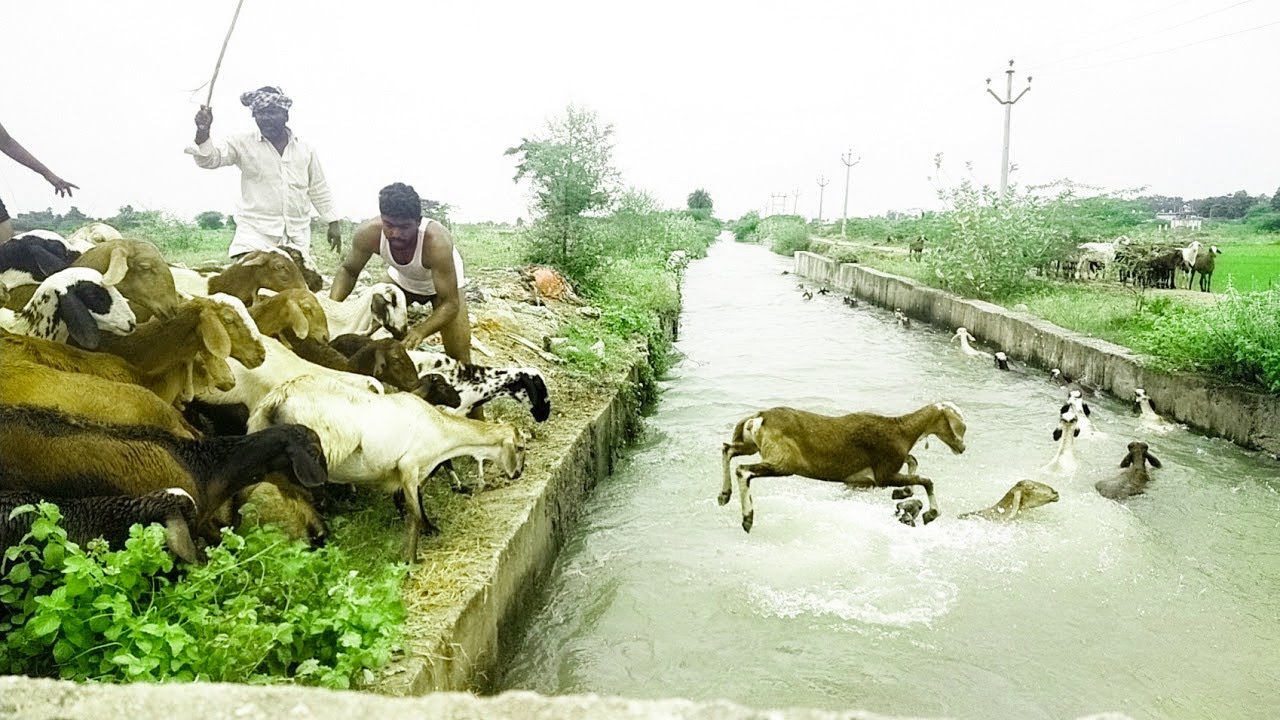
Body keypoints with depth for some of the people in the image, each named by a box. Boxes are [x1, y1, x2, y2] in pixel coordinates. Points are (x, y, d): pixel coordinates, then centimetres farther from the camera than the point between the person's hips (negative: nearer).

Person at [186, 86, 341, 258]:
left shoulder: (305, 150, 11)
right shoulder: (243, 143, 4)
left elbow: (319, 190, 17)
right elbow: (209, 159, -5)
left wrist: (333, 223, 15)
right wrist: (203, 131, -24)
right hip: (255, 231, -2)